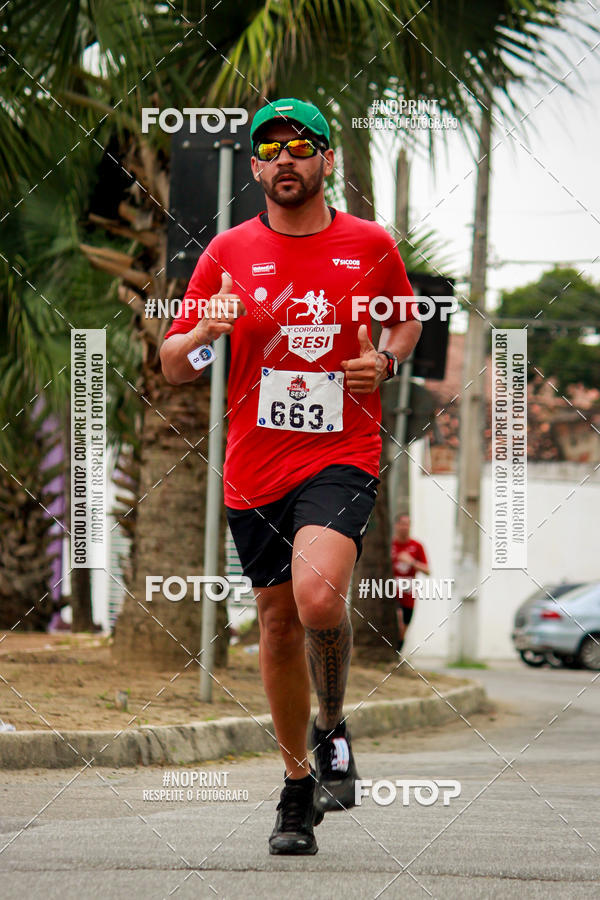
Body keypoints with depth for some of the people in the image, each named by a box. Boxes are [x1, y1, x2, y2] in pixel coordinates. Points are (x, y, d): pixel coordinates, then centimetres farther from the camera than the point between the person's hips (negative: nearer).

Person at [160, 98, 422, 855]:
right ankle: (297, 787, 25)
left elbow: (405, 319, 21)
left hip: (342, 456, -2)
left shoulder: (370, 246, 2)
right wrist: (204, 332, -16)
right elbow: (172, 368, 6)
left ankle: (332, 726, 1)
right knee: (278, 621, 9)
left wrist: (386, 359, -2)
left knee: (318, 595, -26)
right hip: (255, 466, 2)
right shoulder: (228, 253, 3)